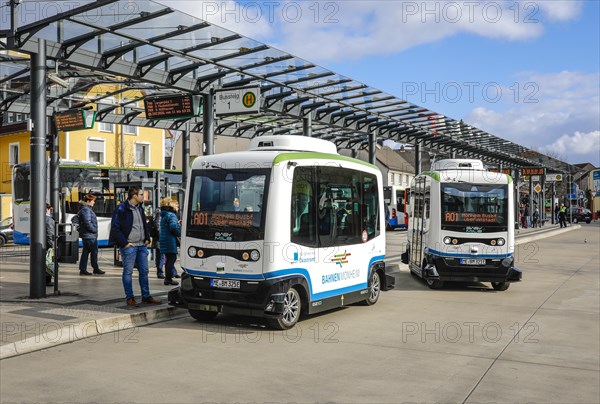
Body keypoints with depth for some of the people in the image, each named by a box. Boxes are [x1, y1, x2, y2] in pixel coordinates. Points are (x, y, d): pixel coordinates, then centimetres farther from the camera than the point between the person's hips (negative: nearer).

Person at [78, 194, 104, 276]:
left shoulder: (87, 209, 16)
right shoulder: (86, 210, -16)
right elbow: (87, 223, -22)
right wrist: (94, 230, -11)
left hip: (86, 235, 10)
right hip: (90, 235, -10)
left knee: (85, 252, 11)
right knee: (94, 252, -1)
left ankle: (83, 269, 13)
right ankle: (96, 269, 7)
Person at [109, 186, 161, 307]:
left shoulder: (140, 208, 14)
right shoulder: (121, 209, -11)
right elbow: (115, 228, -13)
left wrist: (147, 238, 13)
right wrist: (124, 243, -15)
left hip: (142, 245, 8)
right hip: (129, 246, -8)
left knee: (144, 271, 11)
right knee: (128, 272, 1)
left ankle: (146, 296, 19)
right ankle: (129, 297, 9)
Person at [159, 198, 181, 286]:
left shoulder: (163, 216, 17)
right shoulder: (171, 215, -13)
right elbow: (173, 227, -24)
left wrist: (178, 223, 12)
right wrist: (180, 233, -8)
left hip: (164, 241, 10)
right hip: (170, 241, -10)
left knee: (168, 259, 15)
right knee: (172, 258, -4)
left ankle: (167, 278, 19)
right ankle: (169, 278, -4)